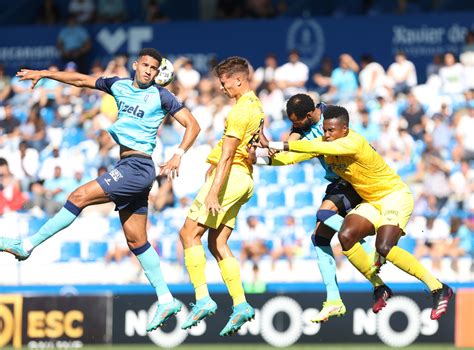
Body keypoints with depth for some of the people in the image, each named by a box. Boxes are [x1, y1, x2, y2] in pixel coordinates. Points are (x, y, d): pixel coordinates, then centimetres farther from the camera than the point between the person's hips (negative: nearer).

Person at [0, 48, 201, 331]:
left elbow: (193, 125, -3)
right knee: (136, 239, 6)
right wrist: (44, 74, 15)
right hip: (128, 168, 8)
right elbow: (81, 80, 20)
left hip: (138, 167, -8)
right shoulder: (120, 86, 13)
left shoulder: (160, 96, -3)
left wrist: (178, 155, -17)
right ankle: (166, 300, 8)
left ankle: (27, 246, -5)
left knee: (80, 196, -12)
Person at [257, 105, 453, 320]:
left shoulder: (353, 143, -29)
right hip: (371, 201, 8)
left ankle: (439, 289, -17)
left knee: (384, 248, -26)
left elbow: (316, 148, -40)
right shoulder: (326, 143, -3)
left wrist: (275, 145, -40)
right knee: (346, 236, -15)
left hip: (395, 196, -8)